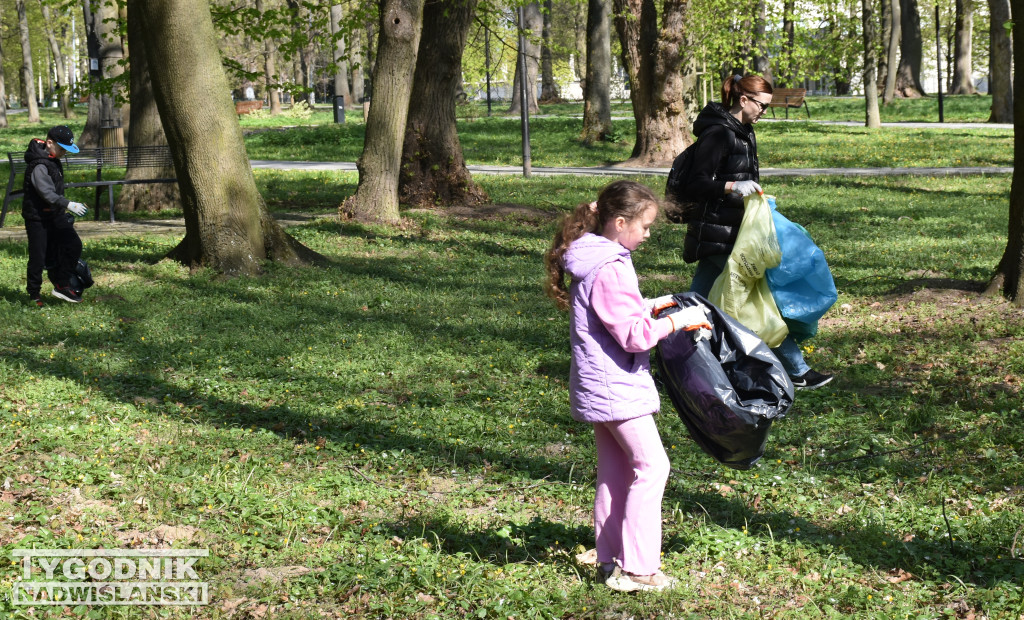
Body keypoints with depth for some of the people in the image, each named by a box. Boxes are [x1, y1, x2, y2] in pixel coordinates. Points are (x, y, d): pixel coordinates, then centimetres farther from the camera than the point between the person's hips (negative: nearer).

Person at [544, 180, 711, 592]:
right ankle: (637, 569, -2)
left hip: (599, 388, 10)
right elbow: (635, 335, -23)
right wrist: (678, 321, -14)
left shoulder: (592, 260, 10)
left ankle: (611, 561, 23)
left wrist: (649, 306, 12)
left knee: (614, 472, 15)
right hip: (617, 388, -10)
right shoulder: (610, 270, -22)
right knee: (651, 466, -4)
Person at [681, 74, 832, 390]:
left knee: (699, 299, 12)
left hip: (731, 230, 10)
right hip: (718, 233, -10)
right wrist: (732, 187, -34)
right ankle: (796, 372, 3)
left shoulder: (742, 131, 13)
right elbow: (695, 185, -23)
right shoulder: (717, 133, -17)